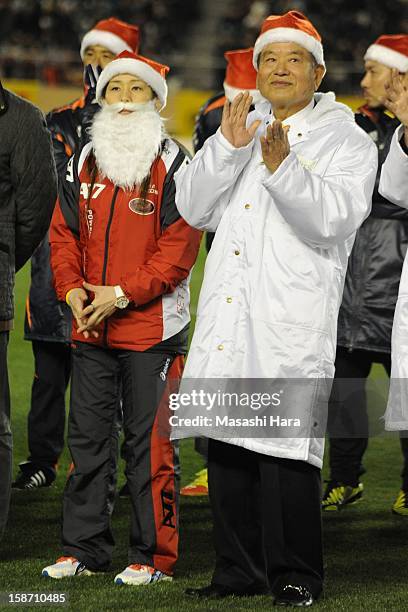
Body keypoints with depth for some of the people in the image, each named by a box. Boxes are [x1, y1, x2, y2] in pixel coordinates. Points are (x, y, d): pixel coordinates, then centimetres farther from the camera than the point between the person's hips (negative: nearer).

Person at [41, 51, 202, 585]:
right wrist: (73, 289, -4)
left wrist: (122, 293, -16)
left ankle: (154, 554, 7)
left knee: (149, 441, -1)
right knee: (88, 436, 9)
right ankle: (84, 548, 18)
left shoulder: (172, 164, -5)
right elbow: (64, 232, 13)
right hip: (90, 325, 5)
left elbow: (179, 244, -11)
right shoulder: (85, 162, 12)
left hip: (151, 326, -5)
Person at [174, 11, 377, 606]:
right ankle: (239, 570, 17)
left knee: (285, 448, -8)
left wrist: (282, 166, -24)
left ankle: (295, 574, 3)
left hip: (292, 321, -5)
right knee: (227, 442, 7)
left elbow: (334, 218, -13)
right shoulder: (242, 131, 19)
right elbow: (193, 209, 8)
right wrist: (229, 146, -4)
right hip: (228, 312, 5)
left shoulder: (346, 141, 4)